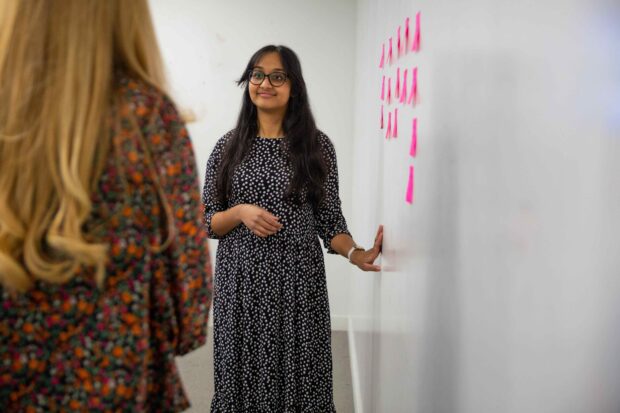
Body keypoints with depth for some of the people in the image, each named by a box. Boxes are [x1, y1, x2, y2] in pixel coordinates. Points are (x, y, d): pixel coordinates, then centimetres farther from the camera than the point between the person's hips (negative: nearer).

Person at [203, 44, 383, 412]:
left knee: (298, 380, 2)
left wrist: (355, 253, -15)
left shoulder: (317, 146, 2)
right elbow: (206, 223, 6)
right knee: (243, 377, 6)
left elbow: (329, 219, 2)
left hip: (298, 283, -1)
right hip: (241, 284, 1)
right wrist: (240, 213, -13)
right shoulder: (228, 147, 5)